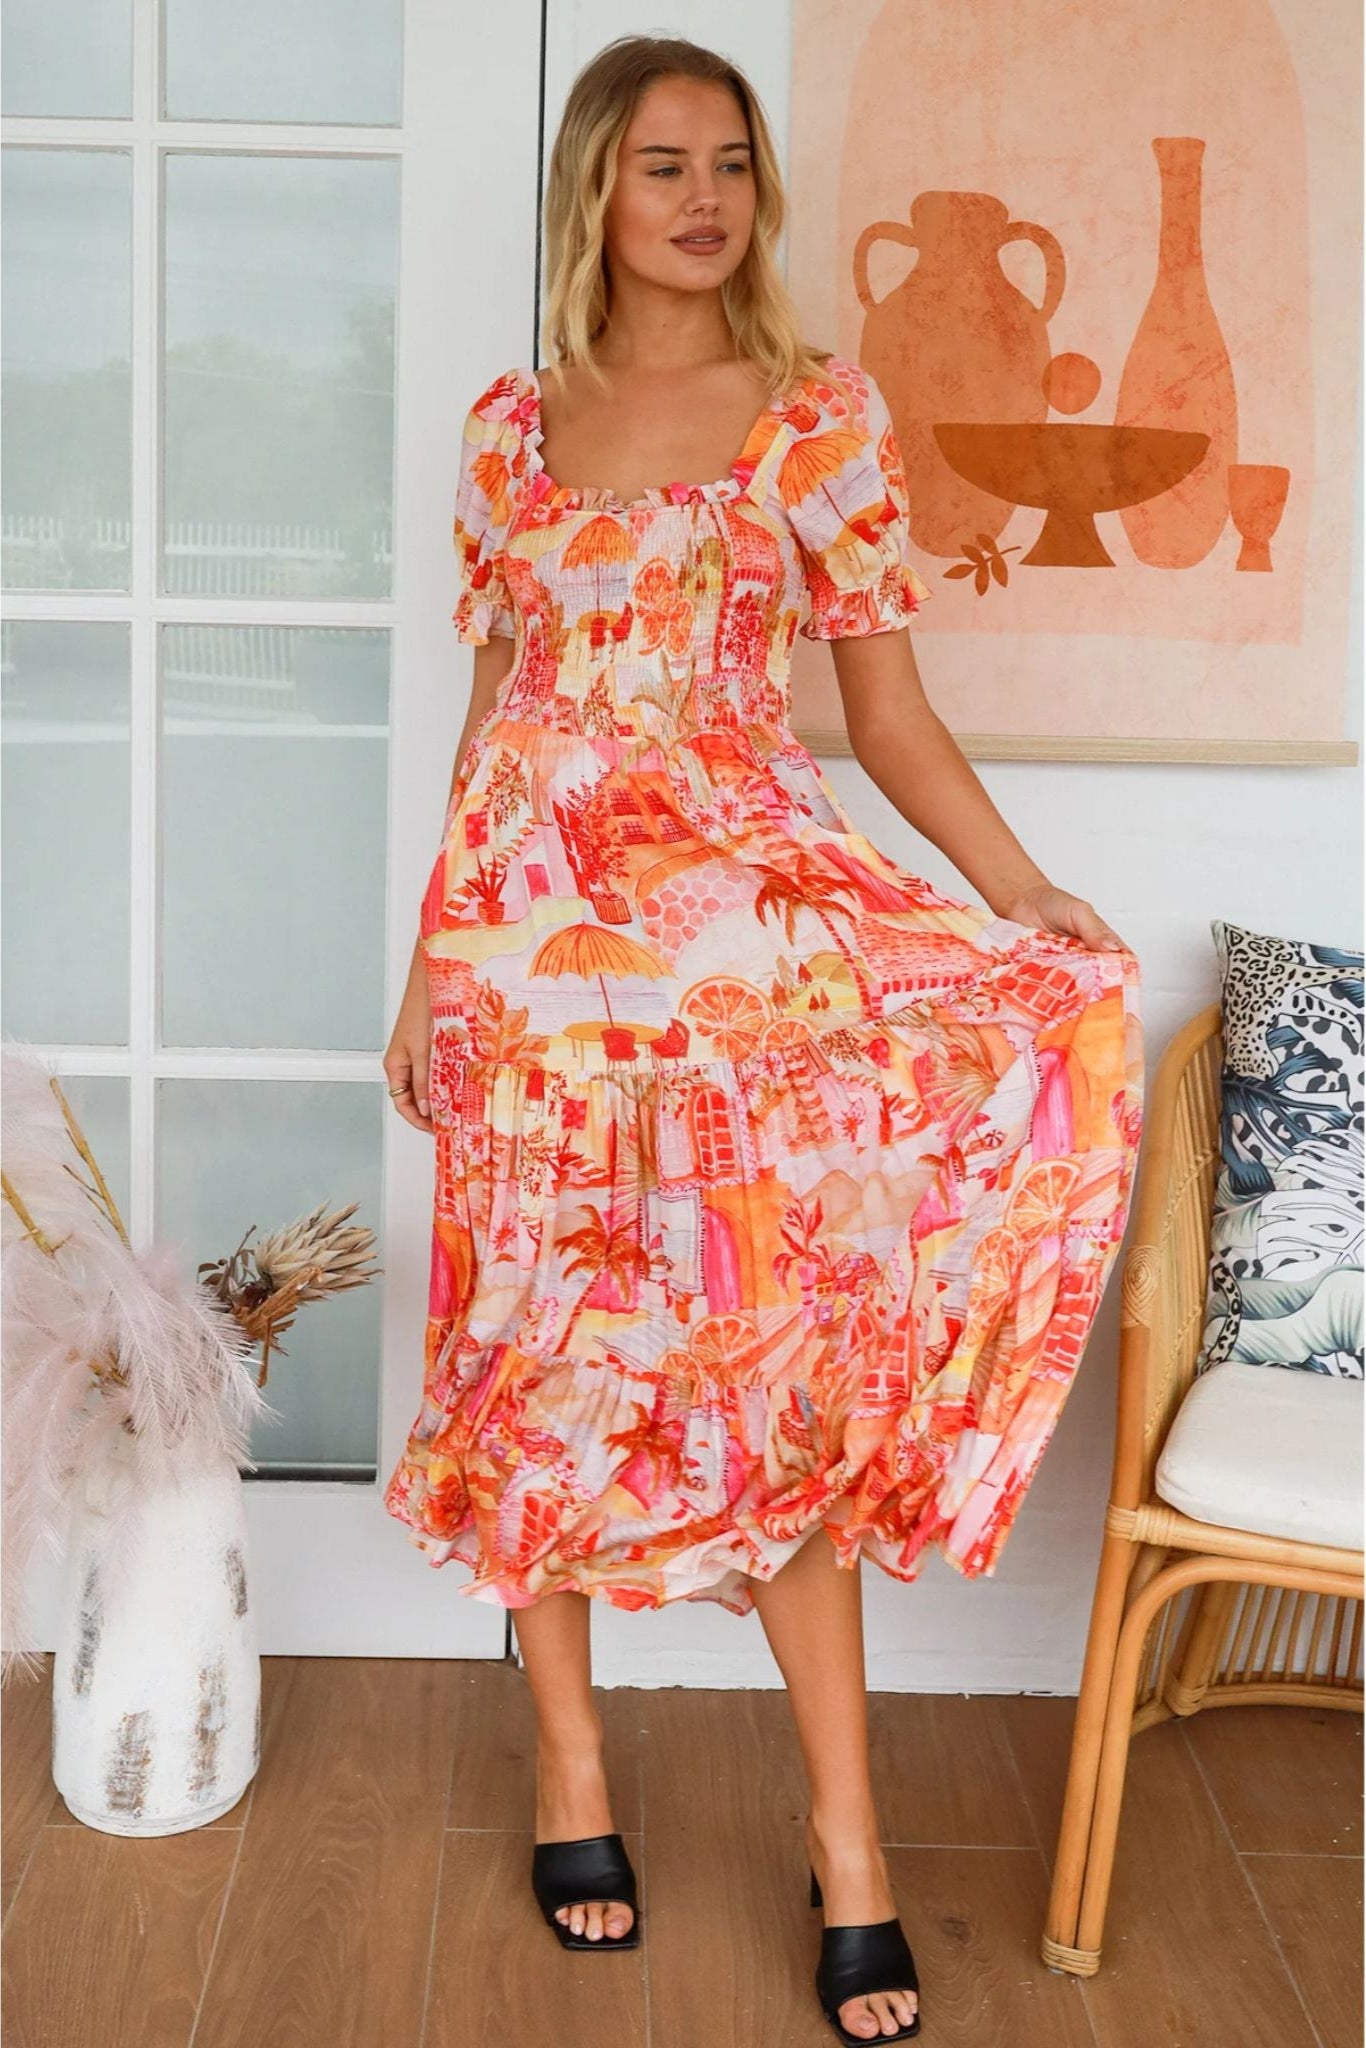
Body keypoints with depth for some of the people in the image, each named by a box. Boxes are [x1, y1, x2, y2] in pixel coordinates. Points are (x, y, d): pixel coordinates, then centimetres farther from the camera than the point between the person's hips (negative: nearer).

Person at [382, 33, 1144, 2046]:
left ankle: (844, 1832, 3)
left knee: (780, 1344, -7)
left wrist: (1033, 895, -12)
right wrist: (431, 960, 10)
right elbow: (489, 713, 12)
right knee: (539, 1339, 7)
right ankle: (569, 1759, 23)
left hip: (747, 903, -2)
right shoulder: (511, 427, 9)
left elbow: (887, 706, 2)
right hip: (529, 913, 3)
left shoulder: (826, 413, 4)